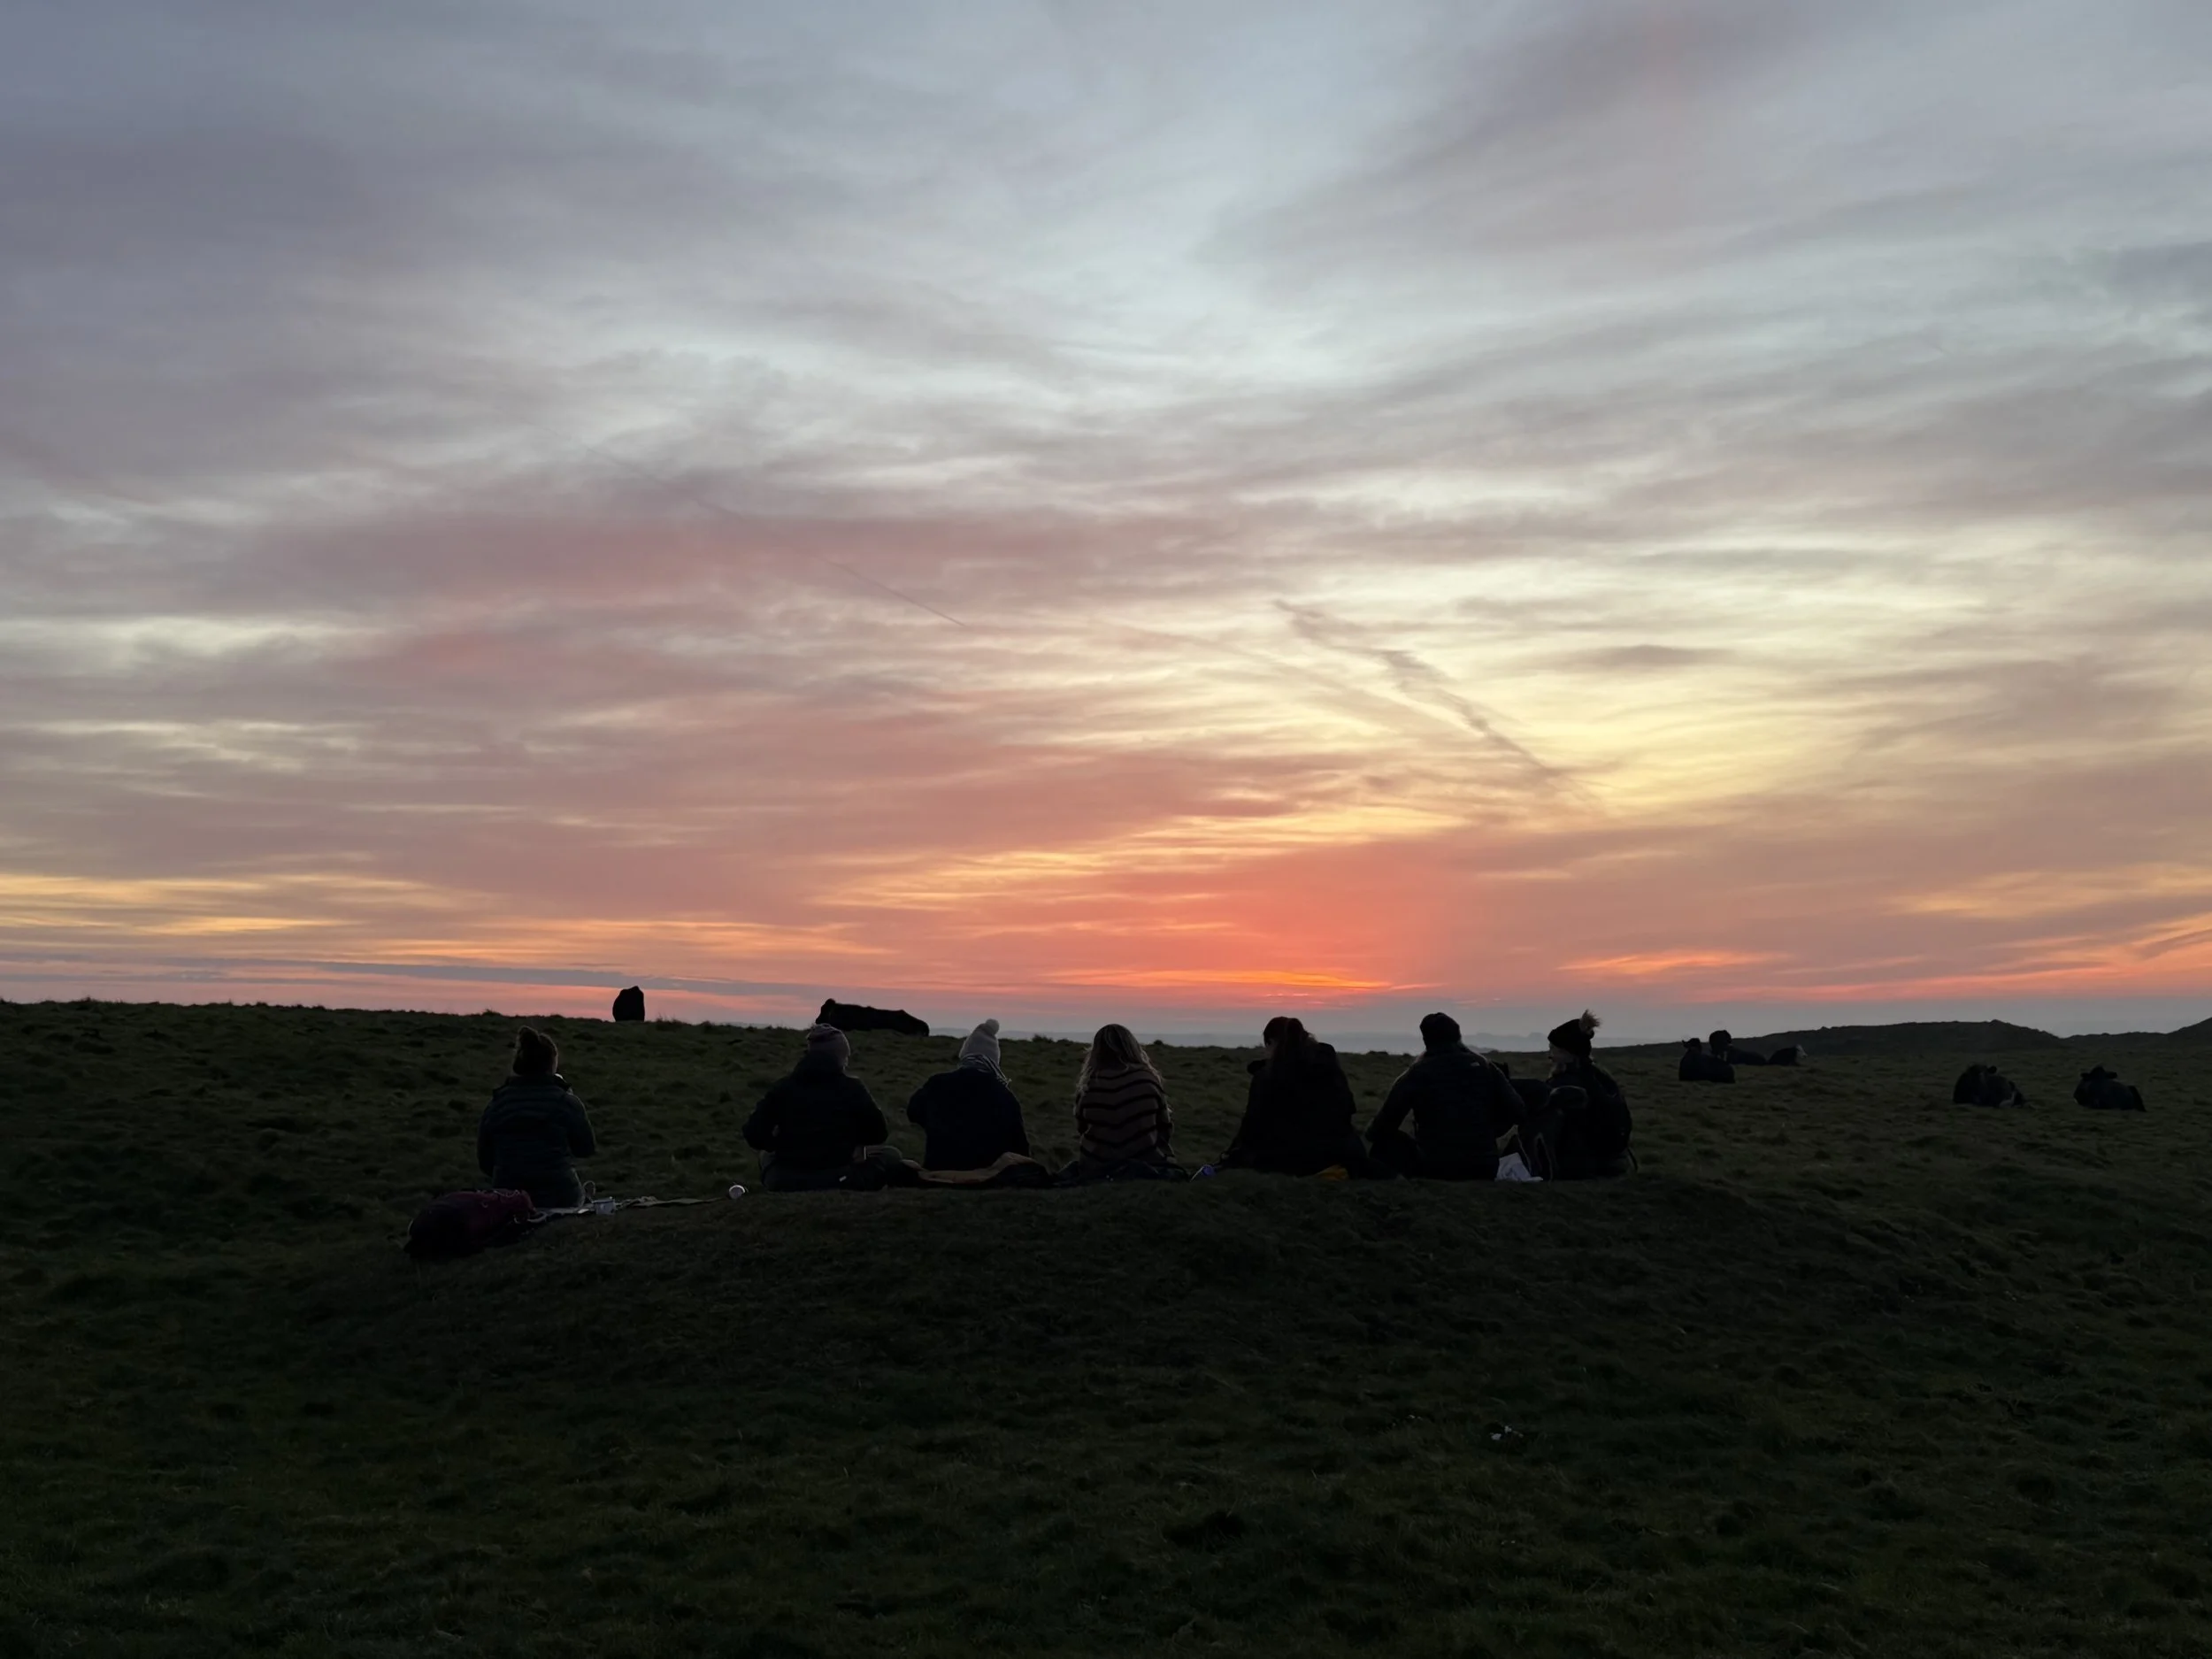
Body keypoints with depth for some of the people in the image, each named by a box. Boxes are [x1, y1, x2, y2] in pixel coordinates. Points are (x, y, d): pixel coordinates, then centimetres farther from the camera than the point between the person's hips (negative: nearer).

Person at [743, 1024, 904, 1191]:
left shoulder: (781, 1087, 3)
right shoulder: (852, 1087, -3)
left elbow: (754, 1135, 0)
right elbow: (878, 1132, 2)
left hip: (786, 1182, 5)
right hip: (838, 1178, -5)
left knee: (767, 1155, 39)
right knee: (890, 1156, 15)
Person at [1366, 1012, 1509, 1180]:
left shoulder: (1417, 1073, -1)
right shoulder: (1482, 1065, 8)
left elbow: (1389, 1117, -3)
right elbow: (1514, 1108, 3)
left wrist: (1371, 1135, 19)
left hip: (1436, 1169, -4)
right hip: (1484, 1170, 4)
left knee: (1385, 1140, 15)